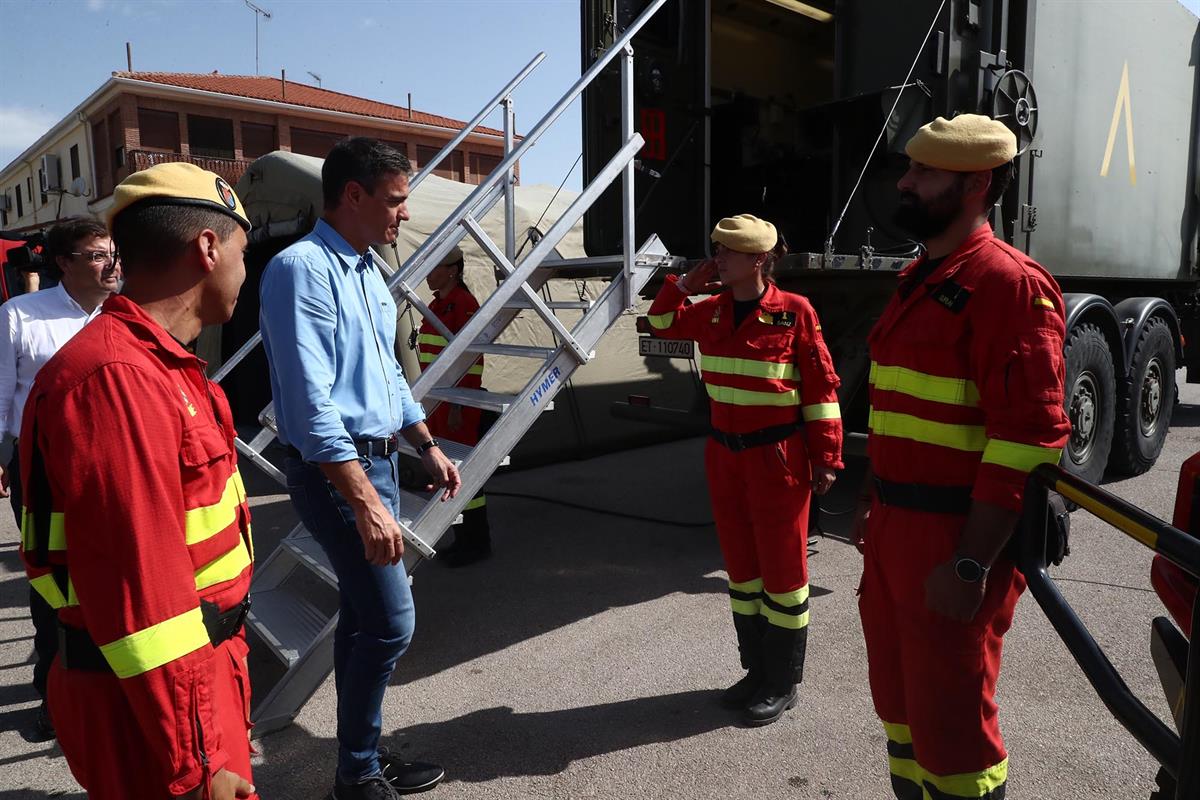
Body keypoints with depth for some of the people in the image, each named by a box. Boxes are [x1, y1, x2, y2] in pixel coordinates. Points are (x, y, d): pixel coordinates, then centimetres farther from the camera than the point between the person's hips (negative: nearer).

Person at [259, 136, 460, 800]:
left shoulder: (369, 272, 12)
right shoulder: (302, 267, -17)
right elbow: (312, 402, -25)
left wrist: (429, 447, 19)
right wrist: (366, 504, -27)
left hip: (376, 461, 9)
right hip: (334, 472, -9)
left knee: (361, 617, 15)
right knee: (390, 621, -8)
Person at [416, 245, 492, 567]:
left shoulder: (464, 303, -12)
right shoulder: (436, 305, 17)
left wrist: (457, 406, -21)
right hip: (437, 400, 10)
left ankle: (478, 543, 8)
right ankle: (462, 540, 25)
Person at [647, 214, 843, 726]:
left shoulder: (794, 312, -11)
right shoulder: (713, 311, 6)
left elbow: (821, 387, -9)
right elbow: (662, 323, 21)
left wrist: (826, 457, -10)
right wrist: (686, 283, 5)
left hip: (778, 456, -6)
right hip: (724, 454, 6)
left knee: (782, 569, 5)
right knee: (741, 567, 14)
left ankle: (782, 685, 19)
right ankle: (757, 670, 31)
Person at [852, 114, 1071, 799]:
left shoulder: (1008, 282, -16)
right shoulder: (918, 280, 14)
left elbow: (1030, 435, -22)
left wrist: (972, 565, -24)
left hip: (958, 537, -9)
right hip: (897, 528, 9)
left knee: (950, 721, 4)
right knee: (899, 695, 22)